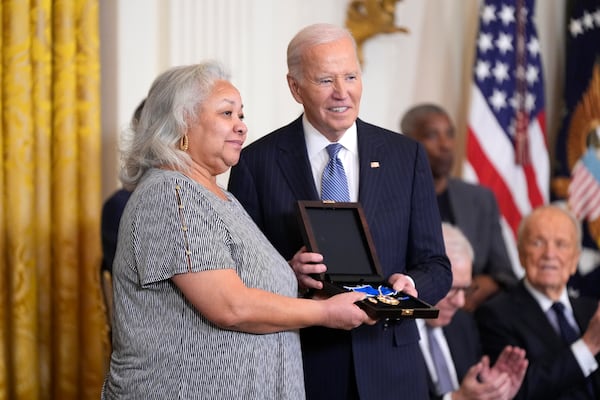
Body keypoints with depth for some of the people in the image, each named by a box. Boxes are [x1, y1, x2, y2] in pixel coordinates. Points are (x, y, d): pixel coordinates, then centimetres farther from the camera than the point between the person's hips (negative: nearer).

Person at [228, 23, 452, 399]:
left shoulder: (407, 155, 3)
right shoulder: (257, 162, -3)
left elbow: (435, 266, 4)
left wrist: (410, 285, -17)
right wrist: (286, 274, -22)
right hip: (298, 368, -2)